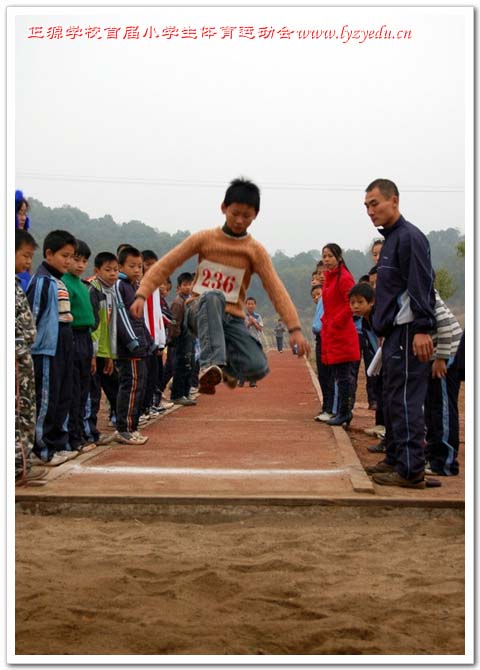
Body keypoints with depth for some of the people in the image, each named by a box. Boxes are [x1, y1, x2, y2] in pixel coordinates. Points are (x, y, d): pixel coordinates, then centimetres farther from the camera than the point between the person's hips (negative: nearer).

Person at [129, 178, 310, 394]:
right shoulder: (204, 238, 0)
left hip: (232, 319, 2)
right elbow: (166, 264, 0)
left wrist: (294, 328, -17)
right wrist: (142, 294, -14)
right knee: (213, 297, -39)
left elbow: (276, 289, -6)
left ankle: (227, 367, 13)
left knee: (258, 368, -22)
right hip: (200, 313, -2)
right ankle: (211, 364, -45)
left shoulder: (255, 250, 1)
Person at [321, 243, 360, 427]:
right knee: (339, 375, 12)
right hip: (331, 334, 9)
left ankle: (344, 413, -1)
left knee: (343, 376, -5)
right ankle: (343, 412, 17)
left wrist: (334, 323, -14)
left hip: (342, 335, -9)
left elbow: (351, 305, -17)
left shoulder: (344, 278, -11)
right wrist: (326, 323, 12)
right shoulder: (329, 278, 17)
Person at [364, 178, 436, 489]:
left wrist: (422, 329, -24)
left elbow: (422, 286, -19)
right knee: (392, 399, 16)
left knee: (406, 401, -9)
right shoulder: (390, 238, 19)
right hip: (394, 333, 10)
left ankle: (412, 470, -5)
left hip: (408, 333, -10)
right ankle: (395, 459, 25)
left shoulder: (410, 237, -11)